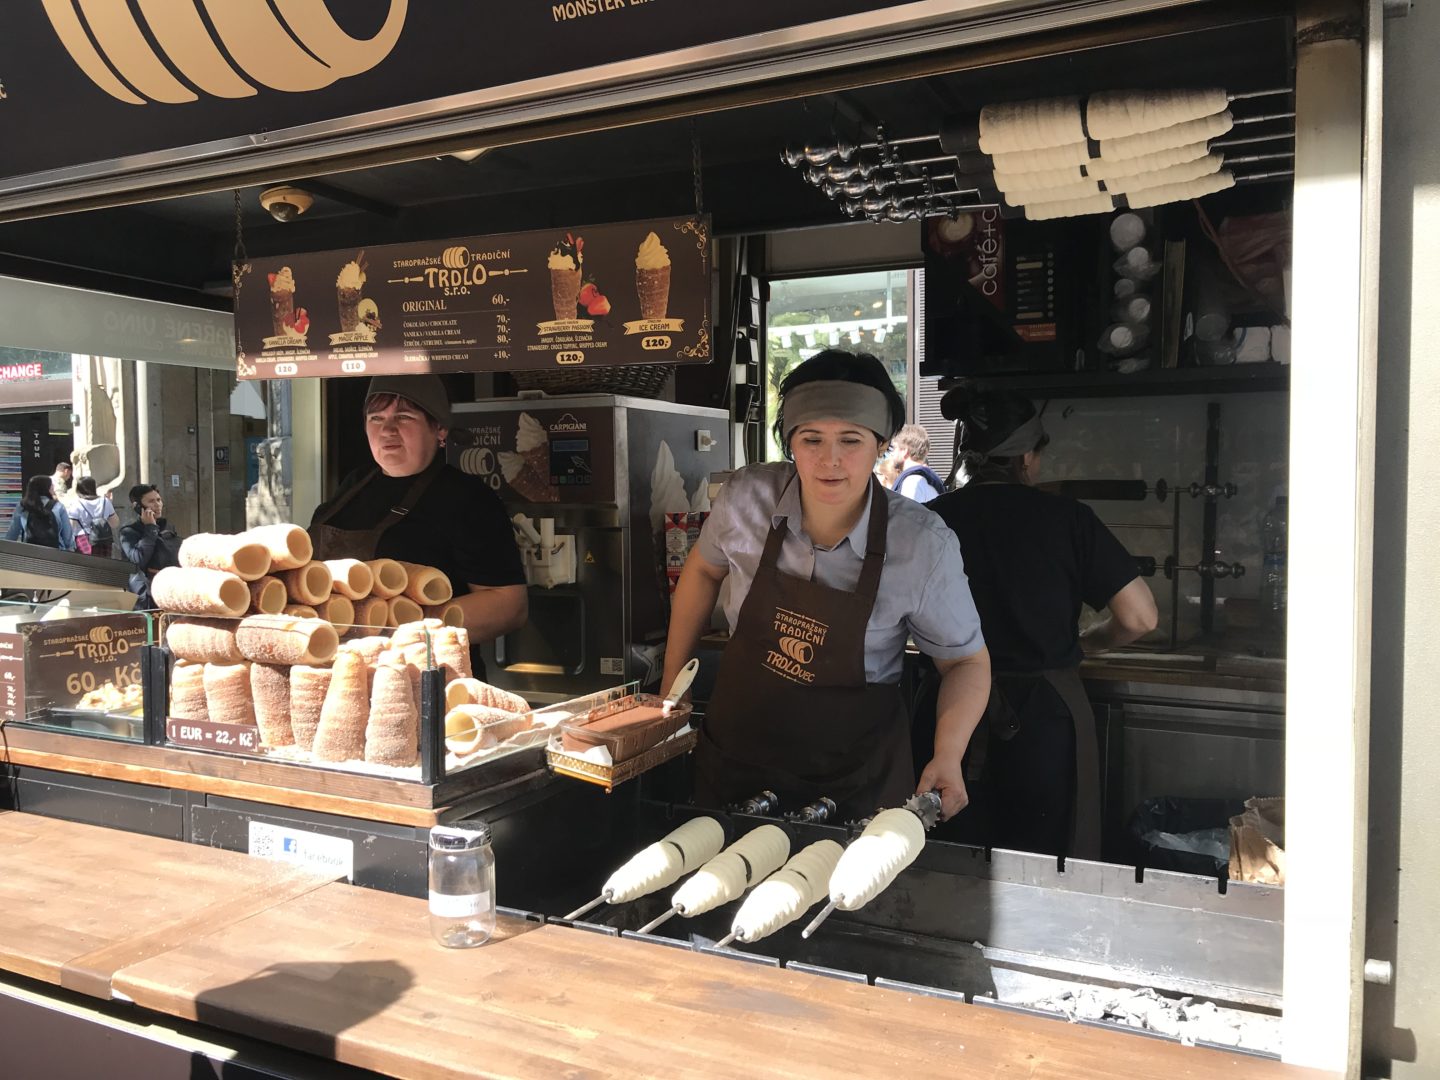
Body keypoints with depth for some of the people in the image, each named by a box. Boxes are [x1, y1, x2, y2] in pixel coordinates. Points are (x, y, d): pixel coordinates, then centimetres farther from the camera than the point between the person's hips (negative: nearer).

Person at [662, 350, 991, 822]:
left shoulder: (923, 544, -20)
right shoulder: (745, 498, -14)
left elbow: (966, 661, -6)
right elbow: (704, 570, 7)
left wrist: (948, 757, -22)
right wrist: (672, 682, 9)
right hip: (733, 758, 3)